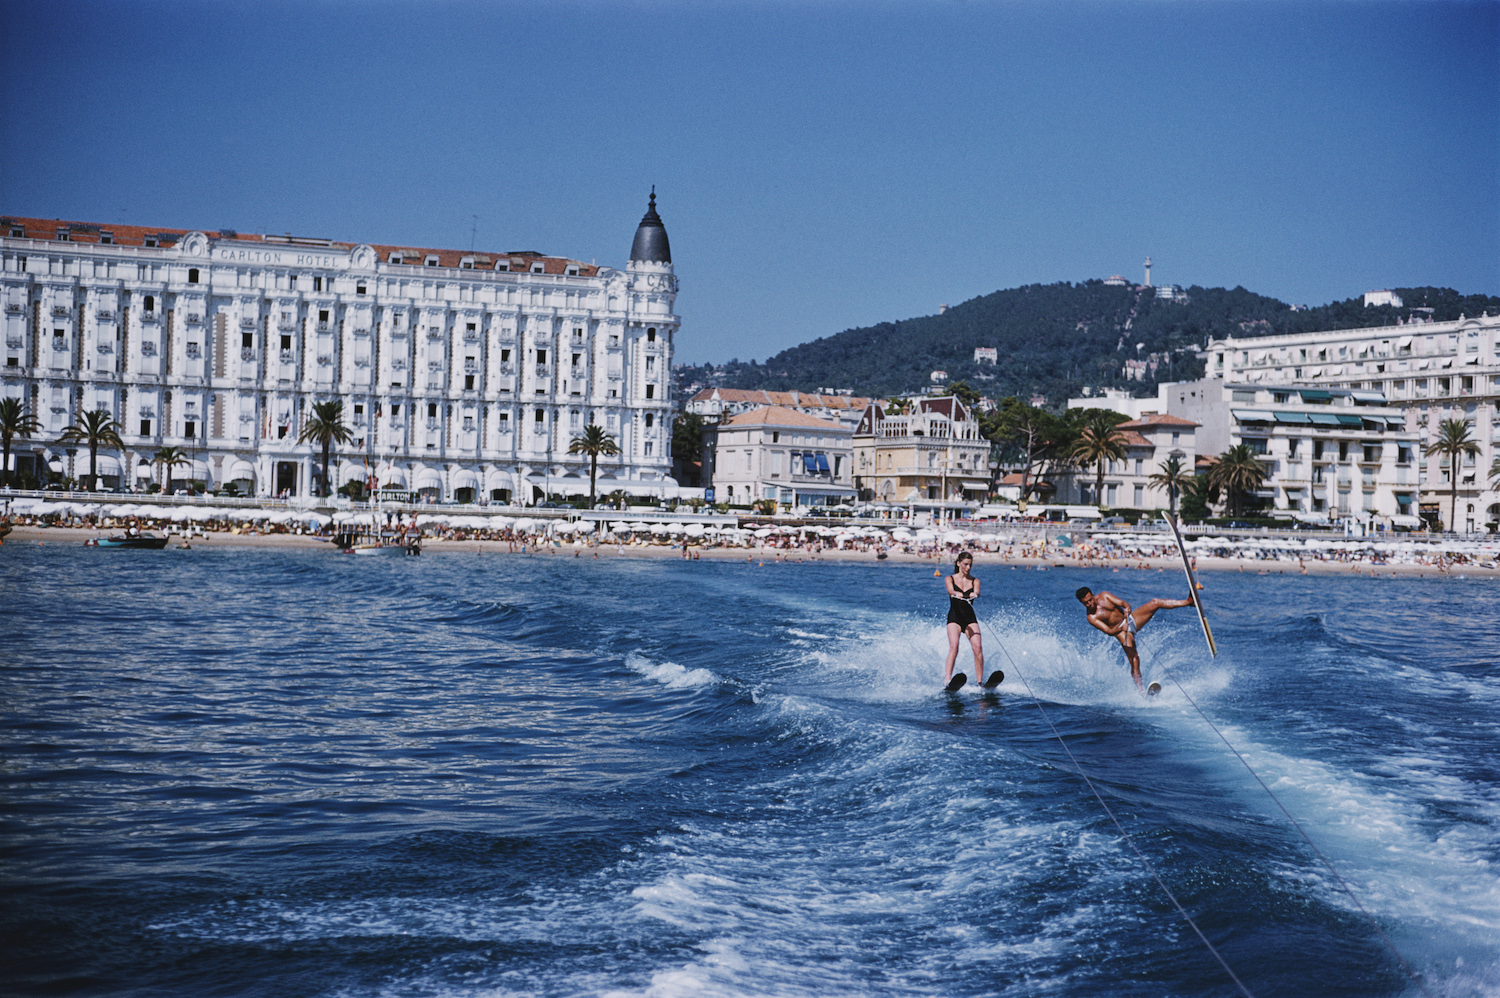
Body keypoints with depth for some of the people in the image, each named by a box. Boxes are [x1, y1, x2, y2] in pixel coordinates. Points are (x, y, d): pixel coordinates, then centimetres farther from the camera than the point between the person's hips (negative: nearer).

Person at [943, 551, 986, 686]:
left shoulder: (975, 581, 11)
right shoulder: (950, 579, 7)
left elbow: (977, 592, -11)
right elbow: (950, 590, -16)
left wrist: (974, 594, -37)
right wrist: (957, 594, -41)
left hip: (970, 618, 3)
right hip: (954, 617, -2)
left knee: (977, 647, -17)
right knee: (954, 646, -23)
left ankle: (980, 682, -14)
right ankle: (946, 681, -31)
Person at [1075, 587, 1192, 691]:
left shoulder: (1104, 596, -2)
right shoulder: (1091, 617, -14)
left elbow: (1124, 603, -9)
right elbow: (1109, 631, -20)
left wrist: (1127, 609, -33)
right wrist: (1121, 628, -39)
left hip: (1131, 619, 4)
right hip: (1120, 630, -4)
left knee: (1155, 603, -11)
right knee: (1133, 657, -21)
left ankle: (1189, 602, -11)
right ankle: (1140, 686, -21)